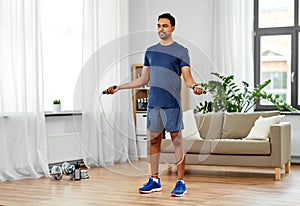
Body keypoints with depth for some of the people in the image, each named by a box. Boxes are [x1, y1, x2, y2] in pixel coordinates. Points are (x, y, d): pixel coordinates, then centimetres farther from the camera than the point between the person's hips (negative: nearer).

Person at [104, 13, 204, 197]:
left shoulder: (181, 51, 1)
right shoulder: (150, 51, 16)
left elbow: (187, 76, -6)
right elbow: (143, 80, 20)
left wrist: (194, 86, -29)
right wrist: (119, 87, 16)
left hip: (172, 103, -5)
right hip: (153, 103, 5)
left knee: (177, 141, -2)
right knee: (154, 140, 9)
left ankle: (181, 183, 3)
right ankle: (154, 181, 18)